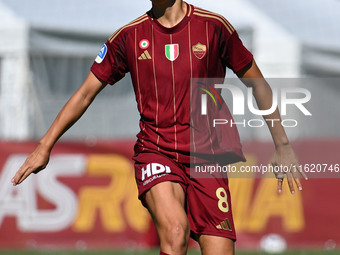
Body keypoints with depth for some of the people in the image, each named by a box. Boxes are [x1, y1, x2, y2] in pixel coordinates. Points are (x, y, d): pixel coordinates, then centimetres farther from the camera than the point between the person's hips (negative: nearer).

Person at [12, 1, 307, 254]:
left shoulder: (214, 27, 1)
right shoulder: (129, 36, 5)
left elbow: (257, 83, 11)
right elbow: (86, 93, 13)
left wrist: (282, 146, 10)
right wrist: (45, 147, 11)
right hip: (155, 153, 0)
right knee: (175, 230, -30)